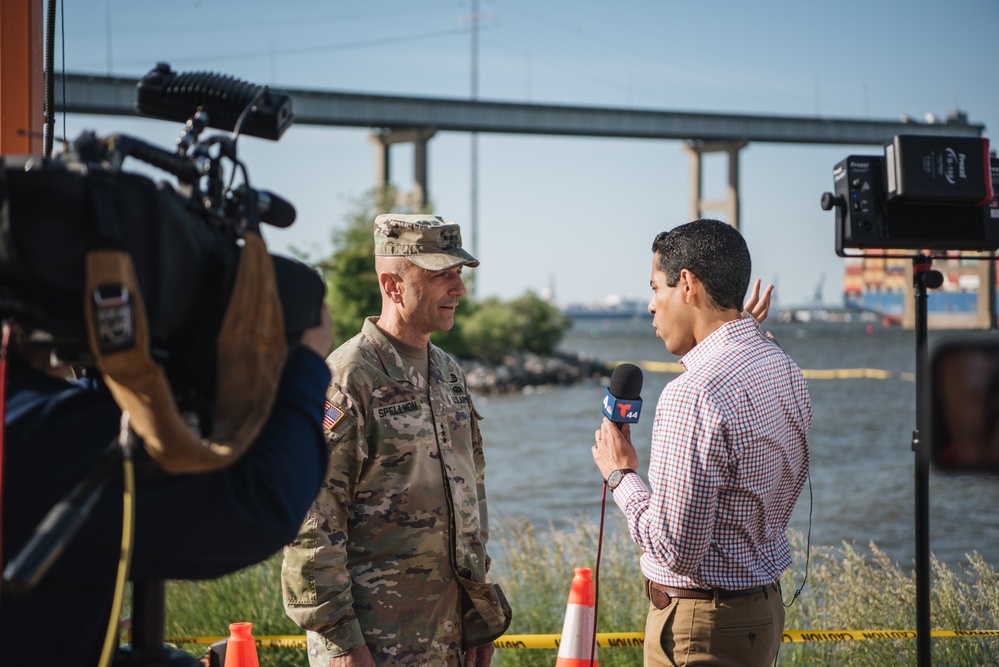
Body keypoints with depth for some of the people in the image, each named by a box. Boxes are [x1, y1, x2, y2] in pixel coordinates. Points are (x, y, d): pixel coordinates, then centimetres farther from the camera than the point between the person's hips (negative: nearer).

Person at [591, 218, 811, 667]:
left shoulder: (693, 395, -23)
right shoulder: (785, 369, 6)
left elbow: (676, 550, -23)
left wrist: (619, 474, -8)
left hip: (700, 628, -9)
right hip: (765, 607, 9)